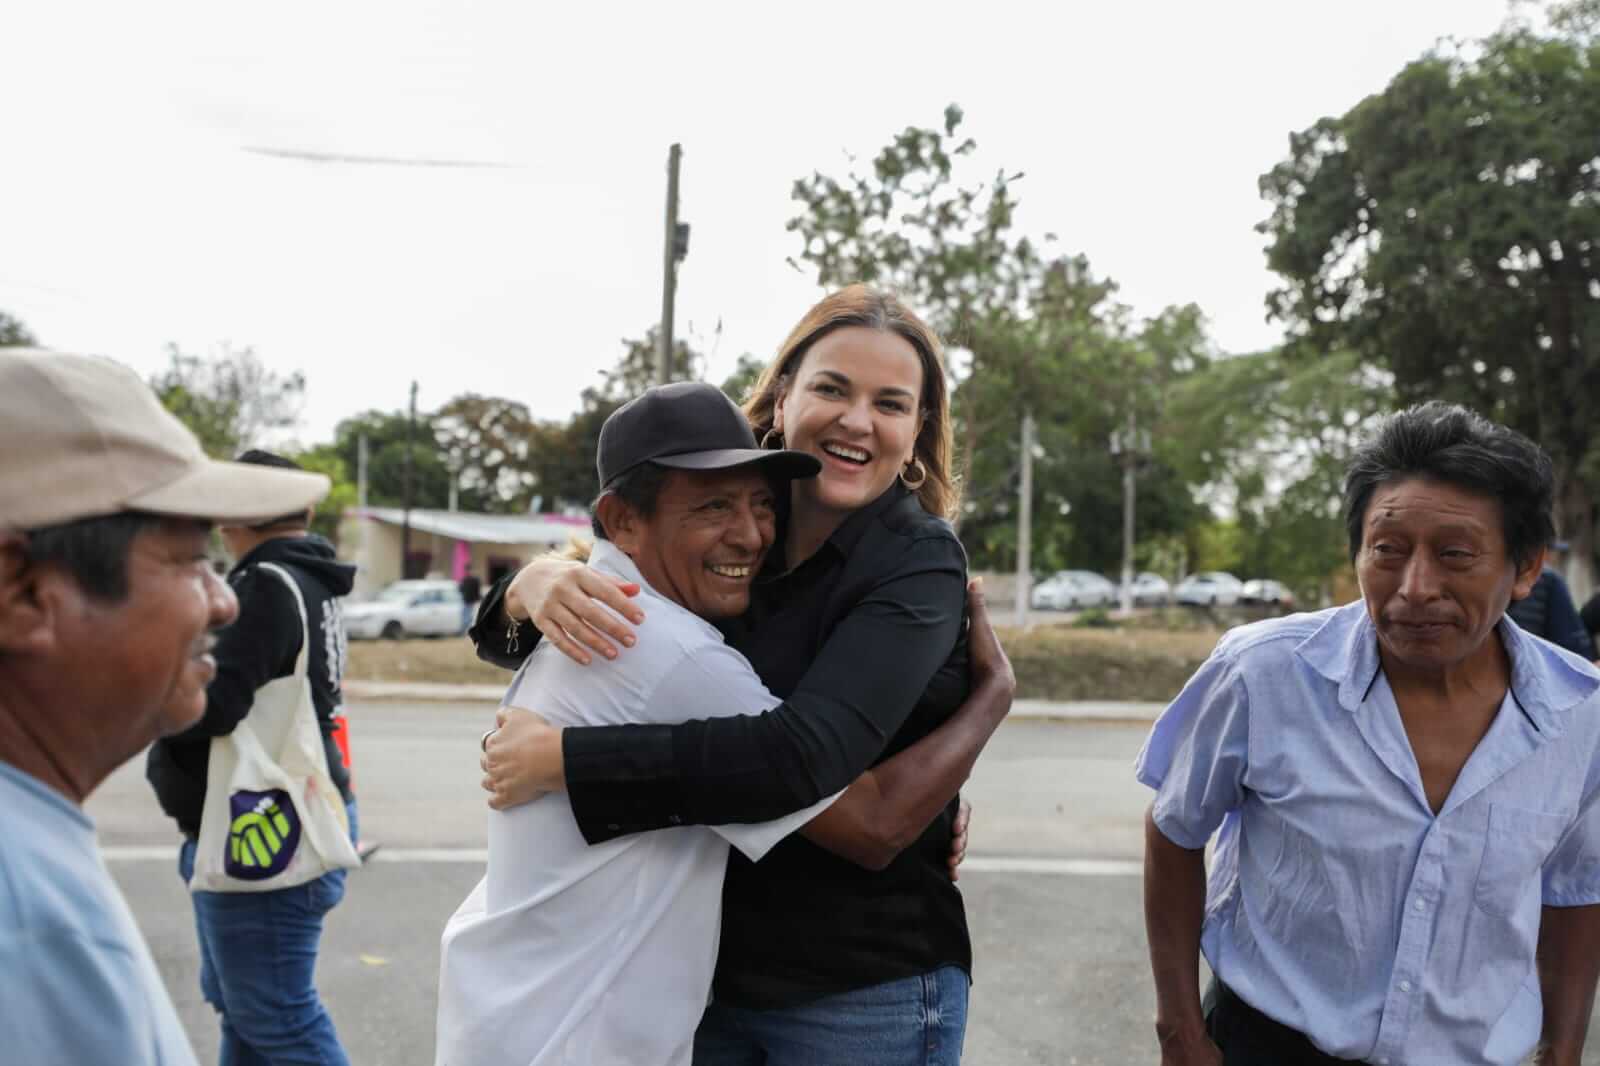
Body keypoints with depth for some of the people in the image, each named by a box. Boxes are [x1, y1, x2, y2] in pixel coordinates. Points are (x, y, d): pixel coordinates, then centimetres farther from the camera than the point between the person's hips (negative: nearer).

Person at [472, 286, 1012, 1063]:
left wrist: (560, 758, -26)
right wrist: (536, 587, -19)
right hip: (710, 972, 5)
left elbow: (802, 755, -31)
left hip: (864, 999, -5)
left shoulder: (919, 562, -16)